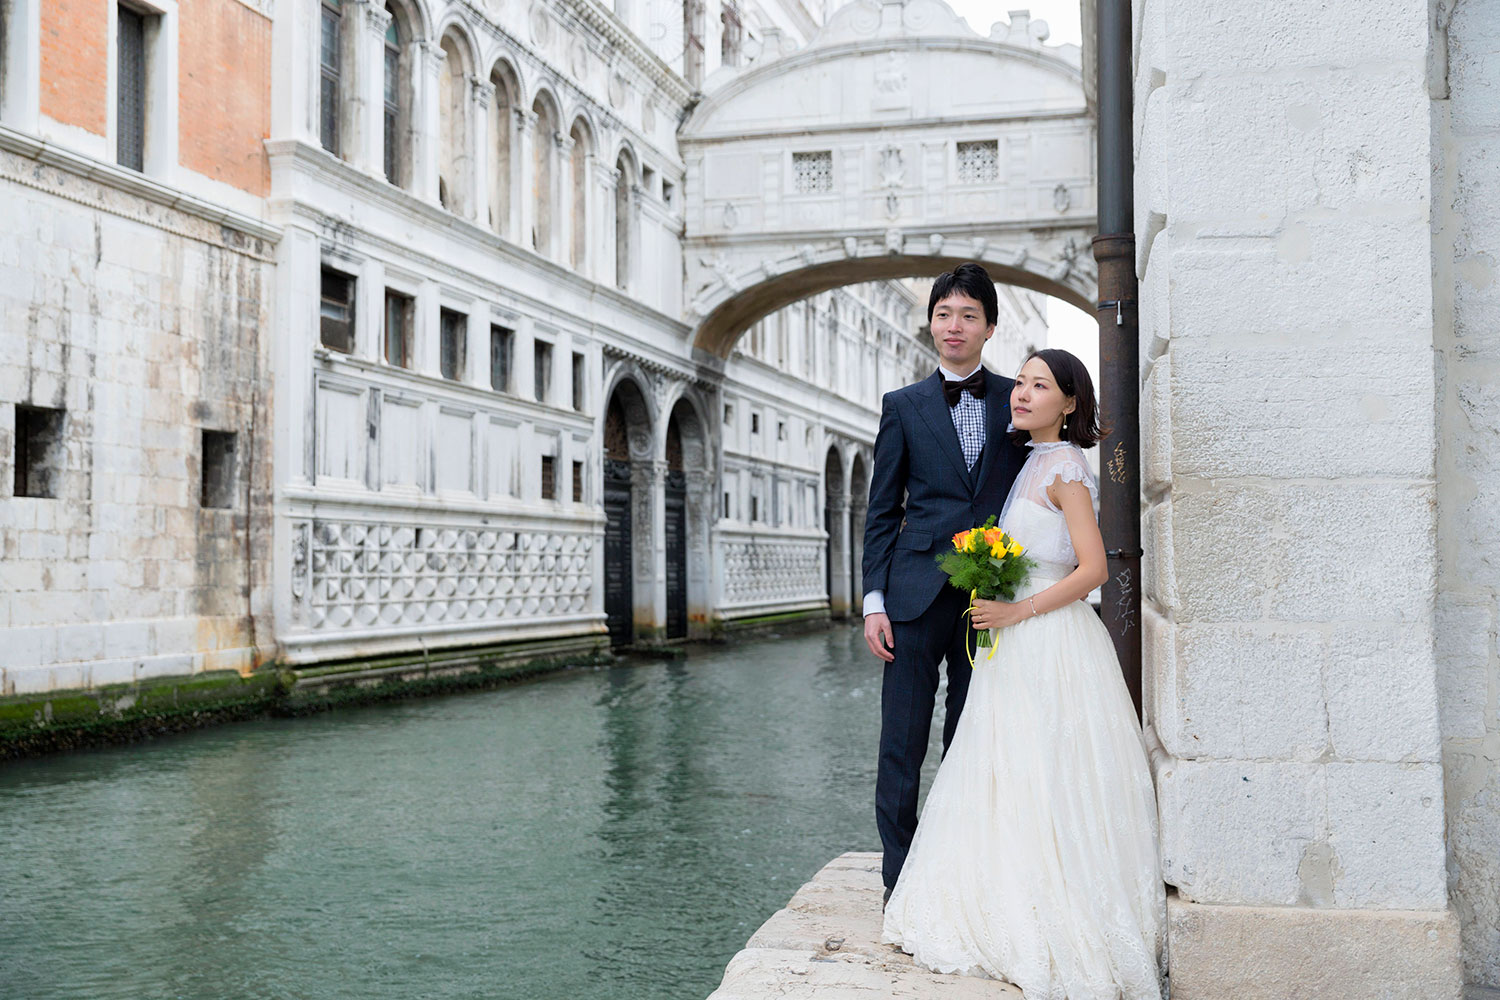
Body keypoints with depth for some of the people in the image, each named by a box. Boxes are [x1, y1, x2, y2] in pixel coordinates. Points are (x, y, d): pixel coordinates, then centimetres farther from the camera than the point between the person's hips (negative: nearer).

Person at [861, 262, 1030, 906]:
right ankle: (901, 881, 11)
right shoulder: (904, 406, 7)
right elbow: (881, 512, 6)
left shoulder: (1017, 401, 9)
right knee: (902, 745, 0)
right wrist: (874, 601, -2)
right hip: (917, 595, -1)